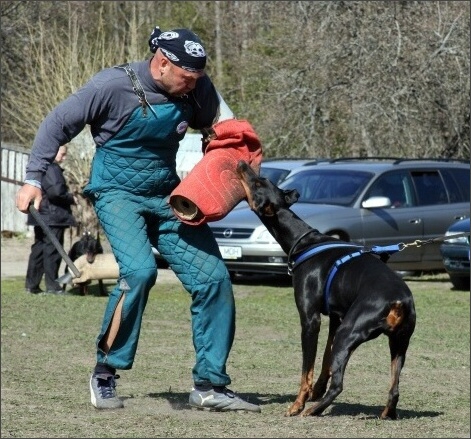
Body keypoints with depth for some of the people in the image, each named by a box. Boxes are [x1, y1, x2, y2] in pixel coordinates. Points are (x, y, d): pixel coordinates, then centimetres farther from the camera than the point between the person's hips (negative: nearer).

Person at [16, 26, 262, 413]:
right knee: (140, 269, -29)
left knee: (213, 277, -5)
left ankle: (210, 385, 6)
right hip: (118, 193, -5)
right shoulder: (113, 86, -19)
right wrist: (34, 178, -8)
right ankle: (105, 373, -13)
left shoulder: (197, 89, -6)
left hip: (167, 197, 5)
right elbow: (59, 124, -7)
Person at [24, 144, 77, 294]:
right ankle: (52, 286, -4)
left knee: (39, 249, 11)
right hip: (53, 217, -10)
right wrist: (71, 198, -8)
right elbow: (56, 191, -25)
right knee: (52, 250, -6)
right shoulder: (51, 168, -15)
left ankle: (31, 284, 13)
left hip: (42, 216, 10)